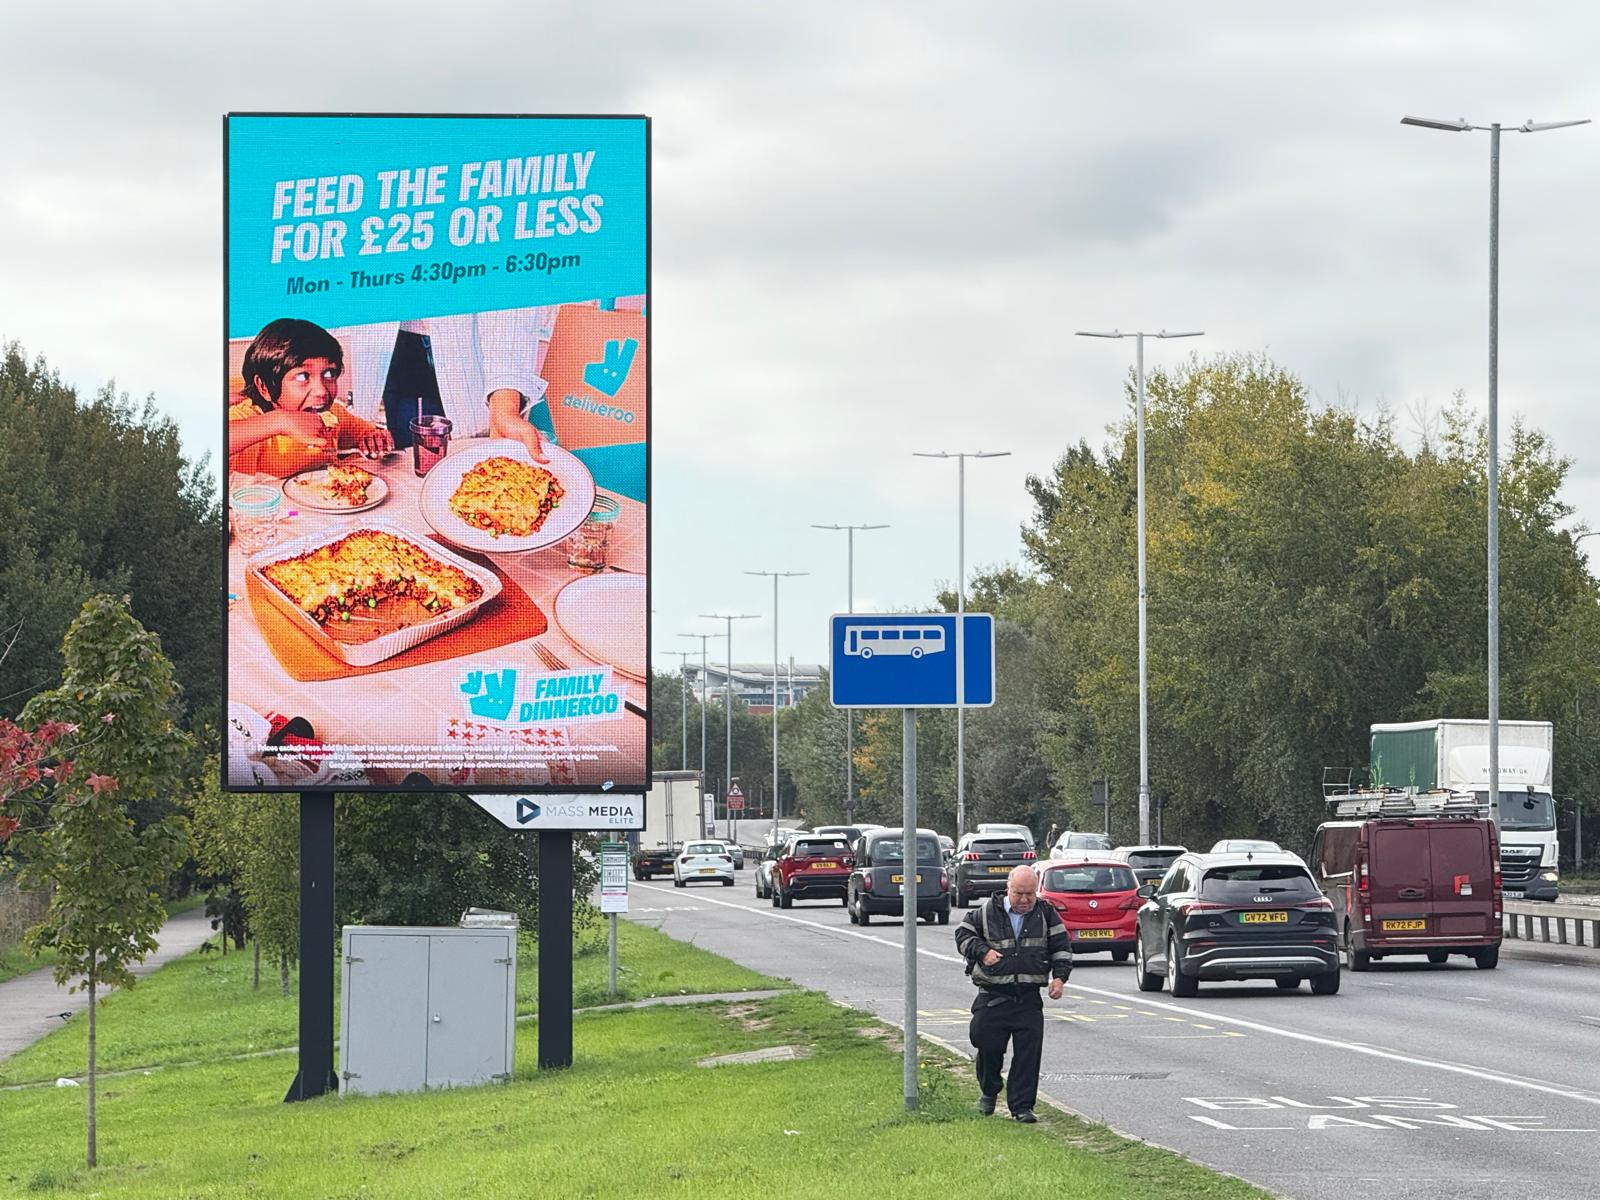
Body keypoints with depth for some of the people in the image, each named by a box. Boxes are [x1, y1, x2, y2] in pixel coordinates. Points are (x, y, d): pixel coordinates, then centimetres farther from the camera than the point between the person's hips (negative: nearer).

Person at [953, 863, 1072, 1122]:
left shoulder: (1046, 914, 7)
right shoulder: (987, 912, 2)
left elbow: (1062, 946, 11)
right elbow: (963, 934, 9)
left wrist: (1059, 976, -3)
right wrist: (982, 951, -9)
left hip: (1029, 998, 1)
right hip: (992, 997, -1)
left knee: (1028, 1052, -6)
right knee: (988, 1046, -1)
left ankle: (1022, 1106, 1)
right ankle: (989, 1092, 26)